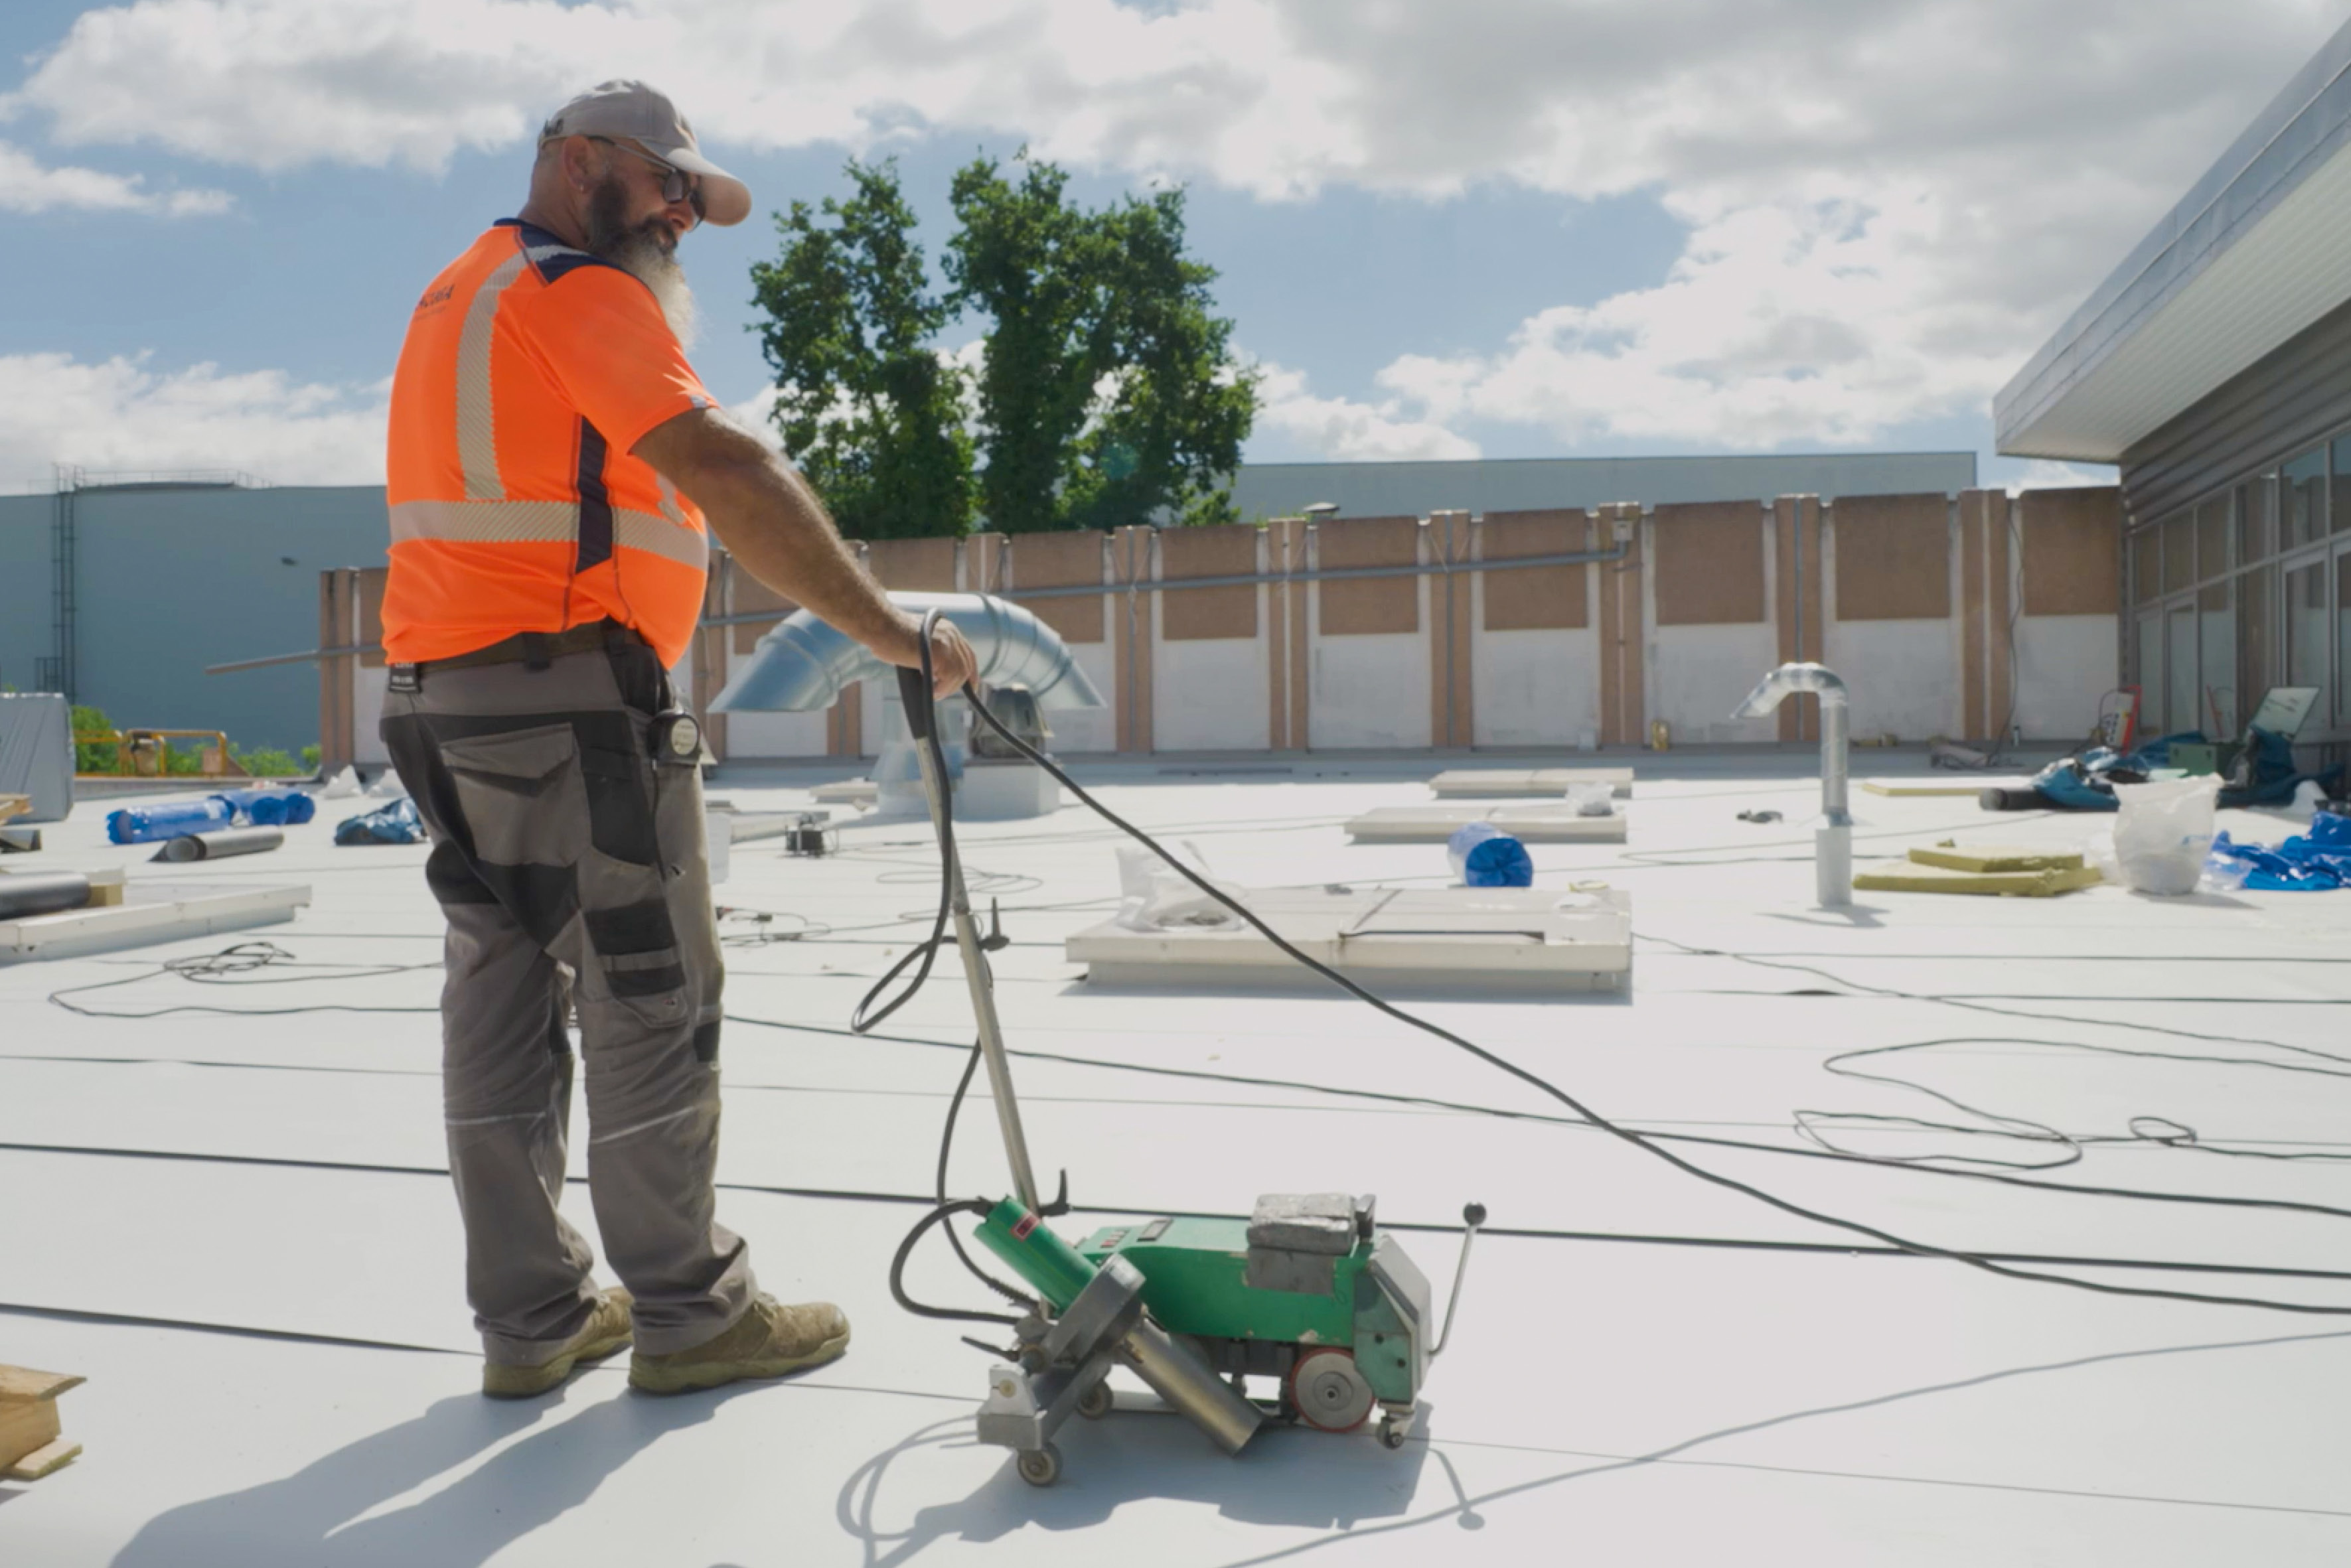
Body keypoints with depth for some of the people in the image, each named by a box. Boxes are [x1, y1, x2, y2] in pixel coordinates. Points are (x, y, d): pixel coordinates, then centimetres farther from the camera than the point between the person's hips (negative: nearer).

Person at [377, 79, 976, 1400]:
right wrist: (885, 625, -24)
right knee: (654, 1002, -2)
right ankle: (690, 1313, 8)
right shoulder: (578, 291, -8)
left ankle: (531, 1319, 18)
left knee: (505, 1004, 10)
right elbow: (722, 472, -22)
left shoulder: (458, 299, 24)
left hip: (444, 695, 10)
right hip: (571, 692, -10)